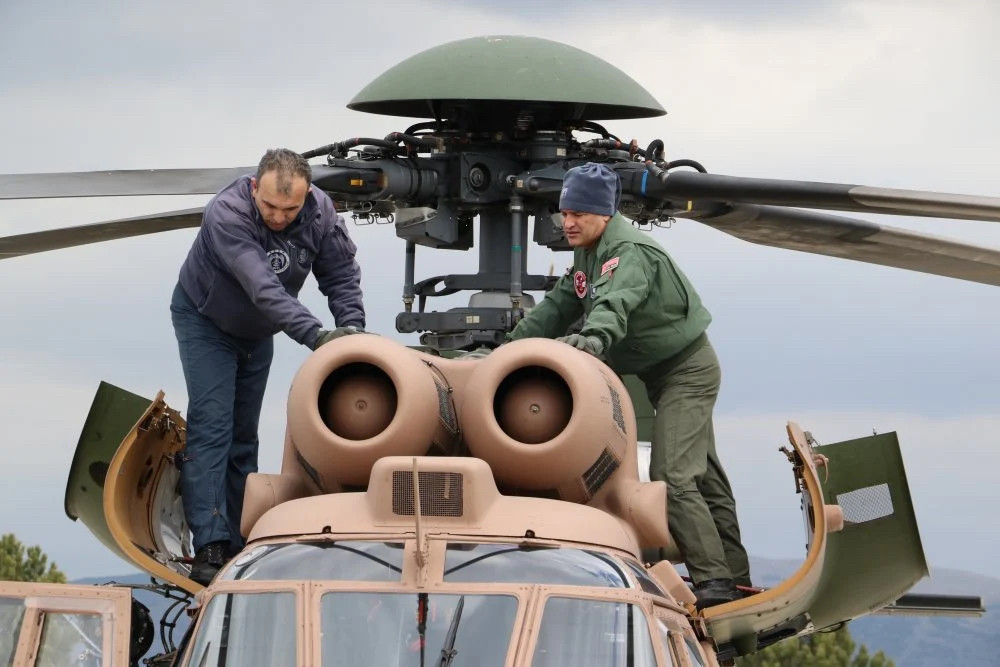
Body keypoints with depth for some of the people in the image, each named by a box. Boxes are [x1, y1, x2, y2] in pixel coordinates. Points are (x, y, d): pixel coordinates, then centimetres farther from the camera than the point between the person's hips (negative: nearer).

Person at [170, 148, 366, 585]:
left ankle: (238, 541, 13)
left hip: (258, 331, 5)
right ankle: (209, 547, -22)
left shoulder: (320, 212, -22)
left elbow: (341, 274, -13)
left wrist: (352, 329, -30)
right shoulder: (226, 213, -39)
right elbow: (263, 288, -46)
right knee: (212, 425, -16)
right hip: (206, 322, -5)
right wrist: (315, 335, -54)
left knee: (243, 434, 9)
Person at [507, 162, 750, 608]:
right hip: (659, 372, 10)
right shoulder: (588, 253, 7)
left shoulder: (630, 252, -24)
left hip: (688, 370, -10)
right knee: (703, 474, 14)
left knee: (673, 475, -20)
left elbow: (615, 302, -45)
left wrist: (593, 338, -63)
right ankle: (734, 575, 21)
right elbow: (557, 306, 15)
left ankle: (714, 581, -20)